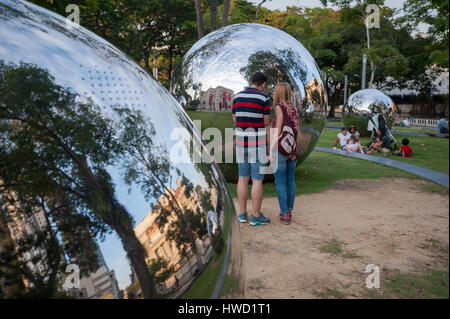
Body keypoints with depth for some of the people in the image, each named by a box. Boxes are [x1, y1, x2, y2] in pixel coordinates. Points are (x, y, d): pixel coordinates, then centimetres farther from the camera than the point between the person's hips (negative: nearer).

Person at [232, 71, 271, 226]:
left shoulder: (237, 96, 5)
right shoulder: (264, 98, -10)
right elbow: (266, 123, -4)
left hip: (241, 141, 5)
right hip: (257, 143, -5)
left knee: (243, 178, 13)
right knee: (258, 180, 2)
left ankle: (243, 213, 16)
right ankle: (256, 216, 7)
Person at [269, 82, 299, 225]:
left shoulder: (279, 107, -11)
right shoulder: (294, 109, 8)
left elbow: (277, 131, -16)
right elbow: (297, 130, 10)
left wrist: (271, 151, -16)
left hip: (280, 149, -7)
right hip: (293, 150, 7)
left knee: (280, 182, 1)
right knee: (290, 180, 14)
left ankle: (285, 215, 4)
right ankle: (289, 211, 22)